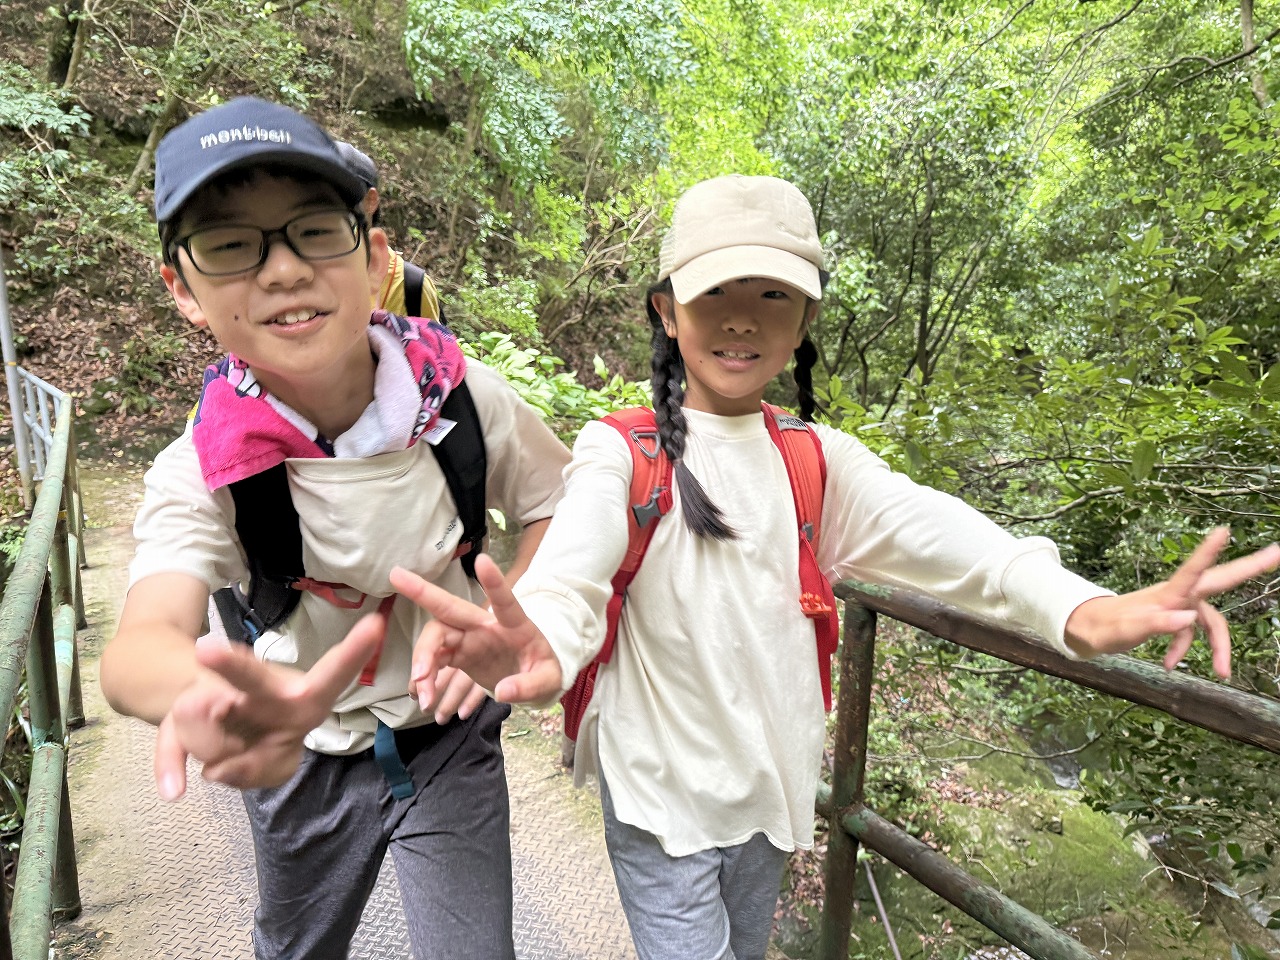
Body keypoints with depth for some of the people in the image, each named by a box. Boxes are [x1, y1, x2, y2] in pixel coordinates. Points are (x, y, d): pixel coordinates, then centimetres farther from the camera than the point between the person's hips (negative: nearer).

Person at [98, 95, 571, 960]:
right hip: (304, 756, 1)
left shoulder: (459, 395, -21)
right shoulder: (202, 472, -23)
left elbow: (559, 499, -5)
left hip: (451, 737, 0)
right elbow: (144, 639, -40)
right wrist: (211, 694, -64)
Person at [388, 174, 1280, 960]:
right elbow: (572, 559, -33)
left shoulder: (819, 462, -3)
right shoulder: (621, 453, -14)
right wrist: (541, 642, -57)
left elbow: (921, 525, -20)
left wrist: (1080, 609, -39)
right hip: (661, 794, -4)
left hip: (770, 787, 5)